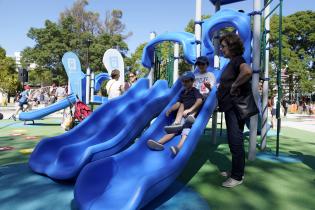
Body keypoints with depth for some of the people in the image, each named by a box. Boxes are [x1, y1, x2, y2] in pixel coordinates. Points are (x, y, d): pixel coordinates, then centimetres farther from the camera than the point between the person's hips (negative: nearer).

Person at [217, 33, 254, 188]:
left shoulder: (238, 60, -13)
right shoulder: (232, 63, 16)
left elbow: (248, 71, -35)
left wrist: (234, 85, -24)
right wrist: (220, 87, 10)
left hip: (236, 106, -10)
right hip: (230, 106, 10)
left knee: (235, 140, -2)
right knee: (234, 140, 17)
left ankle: (237, 177, 12)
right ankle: (236, 171, 32)